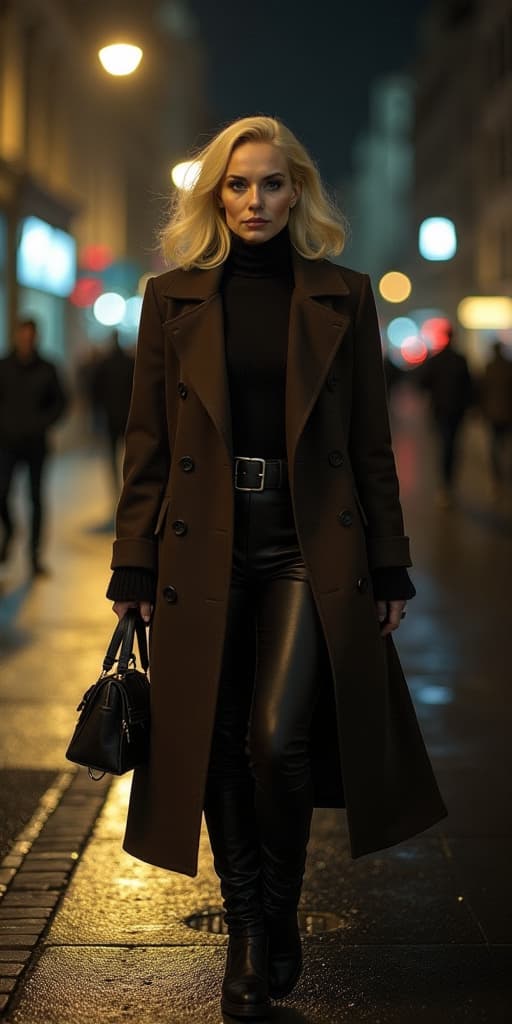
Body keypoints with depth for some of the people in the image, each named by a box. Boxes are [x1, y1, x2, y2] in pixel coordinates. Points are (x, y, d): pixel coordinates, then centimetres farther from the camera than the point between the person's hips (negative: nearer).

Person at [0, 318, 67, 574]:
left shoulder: (46, 370, 2)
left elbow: (60, 401, 8)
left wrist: (43, 423, -4)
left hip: (35, 443, 0)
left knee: (36, 498, 1)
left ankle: (35, 555, 7)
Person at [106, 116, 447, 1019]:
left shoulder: (342, 298, 6)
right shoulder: (173, 299, 6)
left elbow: (371, 445, 7)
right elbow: (146, 447, 5)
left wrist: (390, 571, 4)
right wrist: (134, 572, 0)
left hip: (312, 552, -1)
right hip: (204, 553, 1)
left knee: (278, 739, -15)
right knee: (221, 752, 5)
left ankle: (280, 913, 11)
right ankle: (246, 935, 24)